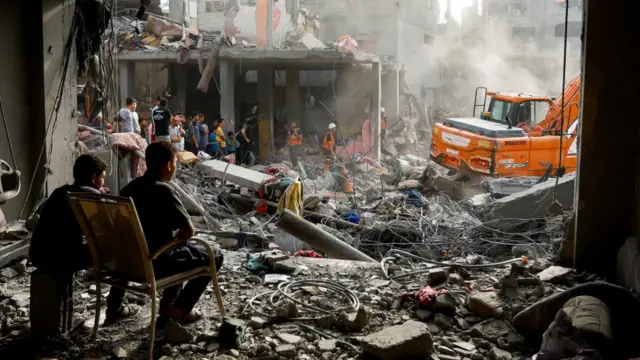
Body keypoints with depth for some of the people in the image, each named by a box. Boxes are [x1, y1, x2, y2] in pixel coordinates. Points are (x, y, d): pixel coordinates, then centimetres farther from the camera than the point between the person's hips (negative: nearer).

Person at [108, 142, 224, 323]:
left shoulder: (130, 187, 5)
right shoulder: (165, 191, -19)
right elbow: (189, 231, -17)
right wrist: (176, 237, 4)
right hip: (156, 262, -8)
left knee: (182, 249, 34)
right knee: (214, 256, 8)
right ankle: (179, 308, 7)